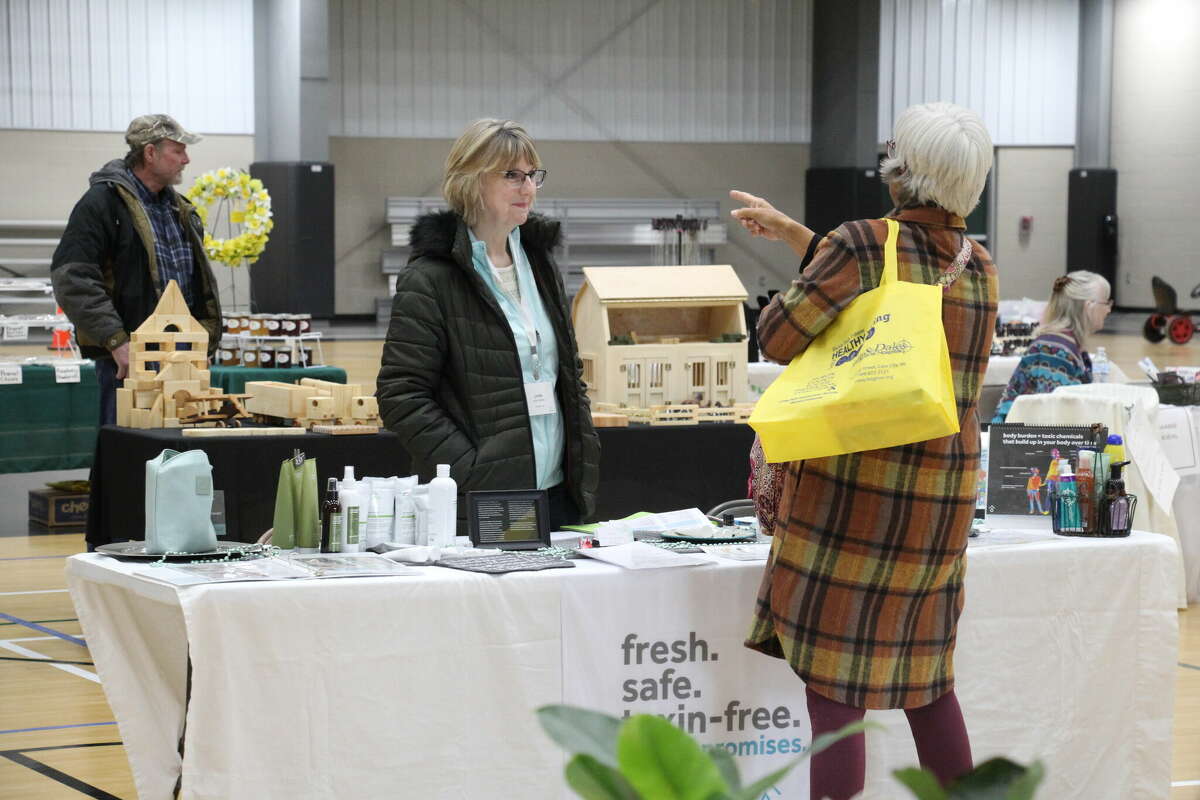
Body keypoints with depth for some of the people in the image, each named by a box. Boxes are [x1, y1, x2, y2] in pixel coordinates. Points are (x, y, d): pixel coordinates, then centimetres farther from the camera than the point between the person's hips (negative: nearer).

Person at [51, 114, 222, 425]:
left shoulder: (178, 209, 18)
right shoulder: (102, 202, -9)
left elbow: (198, 282, 27)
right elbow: (72, 280, -16)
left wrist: (203, 341, 15)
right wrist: (116, 341, -21)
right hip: (127, 354, -8)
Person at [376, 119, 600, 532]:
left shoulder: (540, 265, 15)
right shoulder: (429, 280, -8)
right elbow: (400, 397, -13)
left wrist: (584, 458, 9)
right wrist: (469, 471, -20)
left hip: (559, 496, 7)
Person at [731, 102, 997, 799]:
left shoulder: (863, 244, -11)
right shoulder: (980, 268, 9)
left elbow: (778, 336, -10)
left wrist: (796, 286, 10)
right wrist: (796, 236, 25)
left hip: (856, 485, -6)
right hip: (946, 492, 6)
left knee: (835, 686, -2)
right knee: (927, 678, 17)